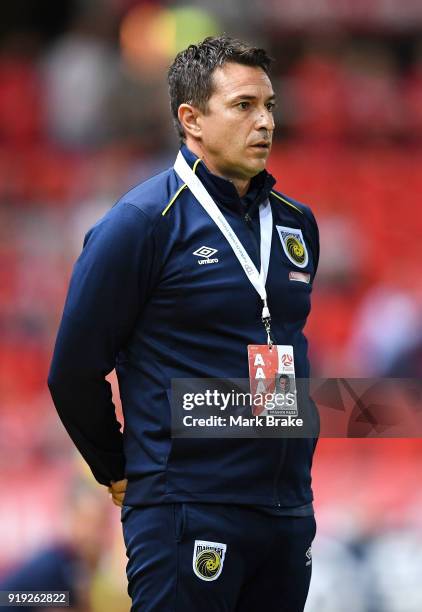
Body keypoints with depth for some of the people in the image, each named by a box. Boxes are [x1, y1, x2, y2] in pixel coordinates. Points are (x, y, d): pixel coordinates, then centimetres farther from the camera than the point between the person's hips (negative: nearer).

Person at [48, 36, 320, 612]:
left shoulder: (295, 223, 11)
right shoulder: (142, 221, -8)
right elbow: (74, 371, -5)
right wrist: (120, 472, 5)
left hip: (290, 511, 6)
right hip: (187, 515, -6)